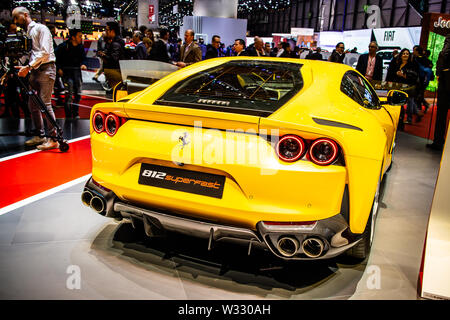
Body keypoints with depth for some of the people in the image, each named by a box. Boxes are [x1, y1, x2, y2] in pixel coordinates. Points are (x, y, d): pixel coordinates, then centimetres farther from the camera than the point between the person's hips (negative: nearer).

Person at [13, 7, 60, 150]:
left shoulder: (41, 28, -3)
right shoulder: (26, 33, 20)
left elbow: (44, 52, -14)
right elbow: (29, 54, 19)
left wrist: (28, 67, -18)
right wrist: (21, 68, 3)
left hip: (45, 69, -8)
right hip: (34, 72, 8)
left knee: (45, 104, -13)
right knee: (33, 105, 7)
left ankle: (53, 139, -10)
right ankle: (40, 136, 16)